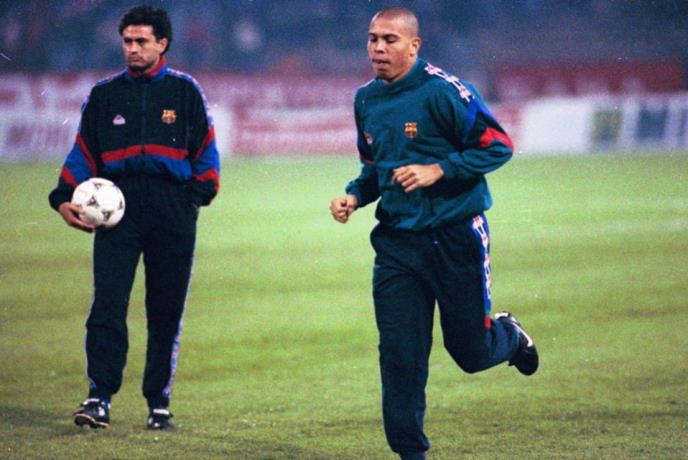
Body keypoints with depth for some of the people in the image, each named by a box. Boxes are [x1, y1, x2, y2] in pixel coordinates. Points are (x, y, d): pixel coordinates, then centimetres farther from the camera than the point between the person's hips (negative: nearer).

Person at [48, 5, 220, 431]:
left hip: (172, 210, 0)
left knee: (167, 310, 3)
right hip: (116, 205, 0)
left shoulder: (185, 92, 9)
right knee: (108, 302, -12)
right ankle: (100, 396, -17)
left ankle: (159, 402, 10)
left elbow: (206, 152, 11)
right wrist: (64, 198, 0)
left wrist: (199, 194, -3)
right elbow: (84, 152, 13)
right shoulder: (105, 94, 13)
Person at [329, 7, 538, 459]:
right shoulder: (366, 100, 7)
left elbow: (498, 146, -13)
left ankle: (509, 335, 40)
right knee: (400, 355, -2)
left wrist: (437, 170, -21)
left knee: (470, 351, 5)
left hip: (456, 237, -5)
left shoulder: (443, 91, -14)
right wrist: (355, 196, 1)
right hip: (397, 243, 5)